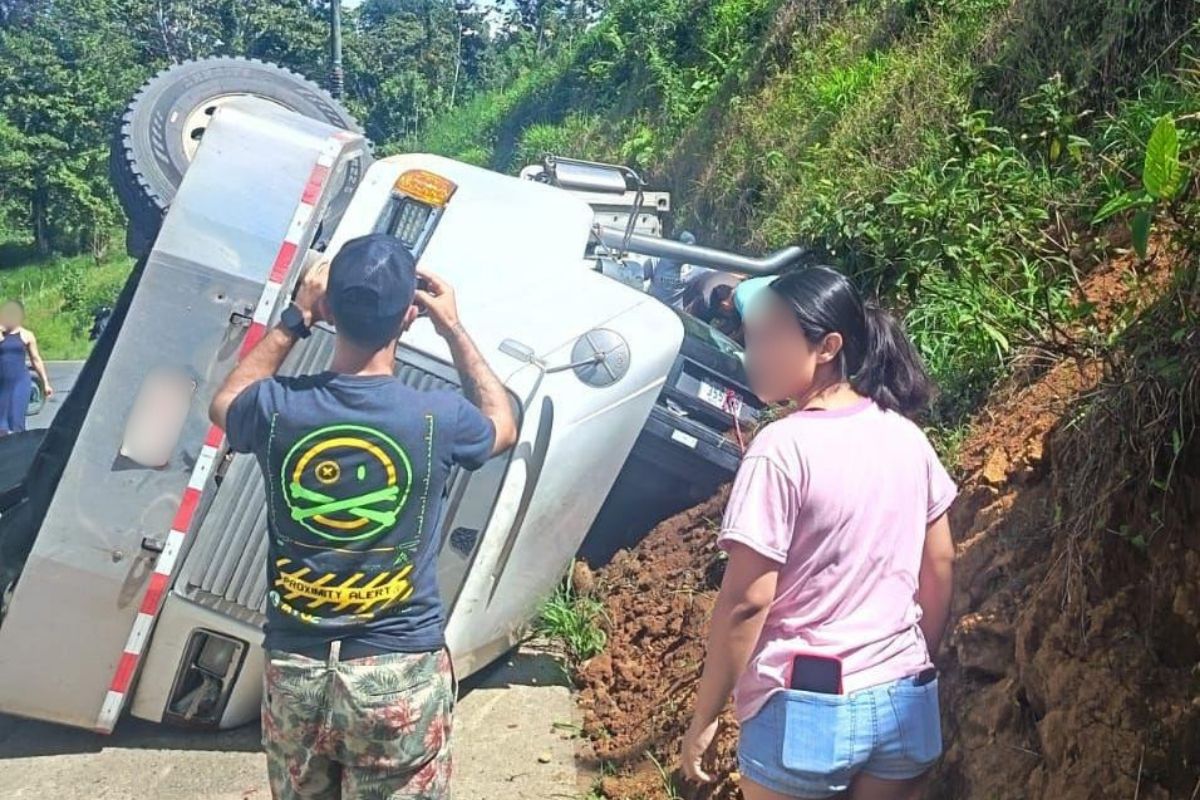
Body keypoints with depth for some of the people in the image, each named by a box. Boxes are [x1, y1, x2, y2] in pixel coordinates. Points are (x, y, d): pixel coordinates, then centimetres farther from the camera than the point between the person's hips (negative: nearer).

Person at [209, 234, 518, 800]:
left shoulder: (278, 409, -11)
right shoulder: (436, 419, -15)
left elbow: (226, 404, 17)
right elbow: (503, 426, 11)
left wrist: (294, 319, 14)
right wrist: (455, 329, 13)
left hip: (294, 669, 2)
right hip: (400, 674, -2)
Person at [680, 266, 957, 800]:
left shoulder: (784, 447, -17)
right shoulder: (907, 437, 2)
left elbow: (746, 601, -17)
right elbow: (940, 568, 9)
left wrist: (704, 716, -7)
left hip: (808, 708, -6)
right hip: (904, 701, 6)